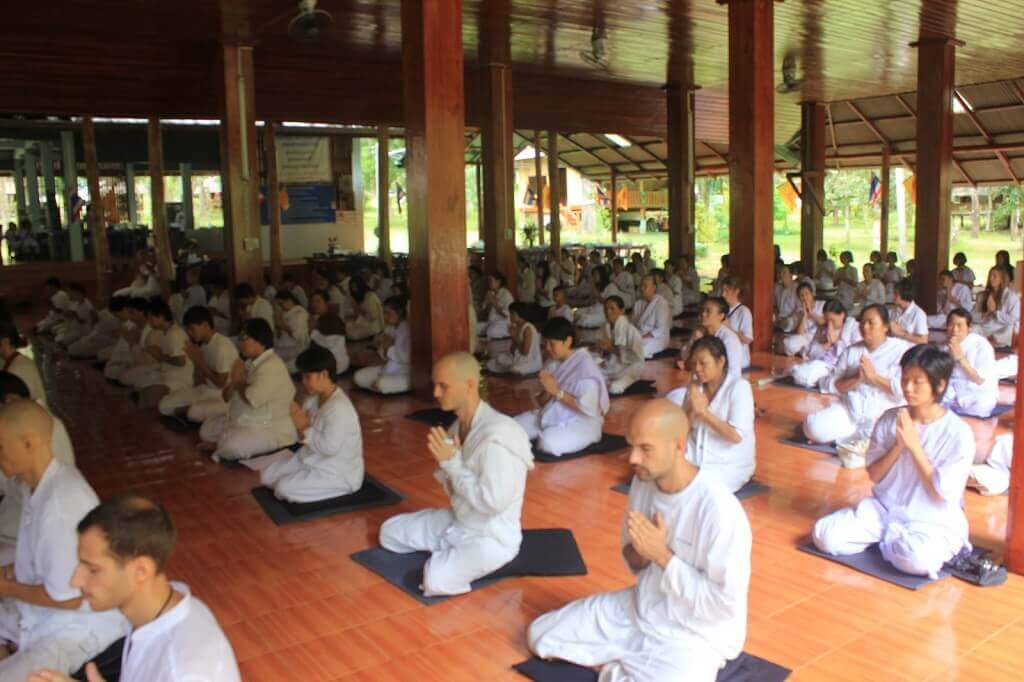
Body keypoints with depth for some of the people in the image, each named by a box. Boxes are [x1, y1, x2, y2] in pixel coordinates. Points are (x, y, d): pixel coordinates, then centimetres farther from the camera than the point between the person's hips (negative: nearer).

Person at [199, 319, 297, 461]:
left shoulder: (271, 366, -23)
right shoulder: (250, 363, 9)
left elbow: (252, 399, -34)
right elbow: (227, 396, 15)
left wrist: (239, 382, -13)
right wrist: (234, 383, -9)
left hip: (270, 430, -11)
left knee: (230, 446, -29)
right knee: (207, 429, 17)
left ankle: (218, 446, 0)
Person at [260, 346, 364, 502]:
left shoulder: (339, 407, -29)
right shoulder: (314, 398, 2)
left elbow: (329, 447, -34)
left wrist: (305, 429, -23)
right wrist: (301, 425, -14)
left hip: (339, 474, -10)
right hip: (314, 461, 10)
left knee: (284, 488, -21)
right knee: (267, 475, 11)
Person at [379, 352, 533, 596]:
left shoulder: (497, 435, -29)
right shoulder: (459, 424, -1)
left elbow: (492, 502, -32)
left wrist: (451, 462, -25)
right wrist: (444, 459, -13)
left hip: (493, 536, -8)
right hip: (457, 520, 8)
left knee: (436, 580, -29)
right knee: (390, 531, 12)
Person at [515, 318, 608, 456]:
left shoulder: (585, 365, -17)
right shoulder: (554, 363, 5)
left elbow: (589, 408, -24)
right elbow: (542, 402, 9)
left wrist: (557, 391, -23)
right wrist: (547, 393, -14)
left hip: (581, 423, -7)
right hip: (551, 416, 7)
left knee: (548, 442, -33)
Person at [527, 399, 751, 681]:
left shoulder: (719, 509, -28)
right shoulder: (643, 481, -5)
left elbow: (725, 604, -22)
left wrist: (661, 554, -24)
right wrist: (638, 553, -16)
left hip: (696, 635, -6)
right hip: (640, 609, 7)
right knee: (540, 635, 5)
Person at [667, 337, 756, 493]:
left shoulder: (739, 387, -15)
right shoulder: (695, 386, 1)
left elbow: (737, 436, -23)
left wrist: (703, 411, -25)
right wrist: (691, 409, -21)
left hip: (730, 465, -6)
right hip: (696, 456, 6)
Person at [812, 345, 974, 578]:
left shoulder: (958, 433, -11)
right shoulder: (890, 419, 0)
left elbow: (941, 493, -14)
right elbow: (874, 475, 2)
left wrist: (914, 445, -18)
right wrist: (898, 445, -14)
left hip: (933, 522, -4)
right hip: (884, 509, 4)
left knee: (915, 559, -37)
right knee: (824, 534, -17)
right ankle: (893, 542, 5)